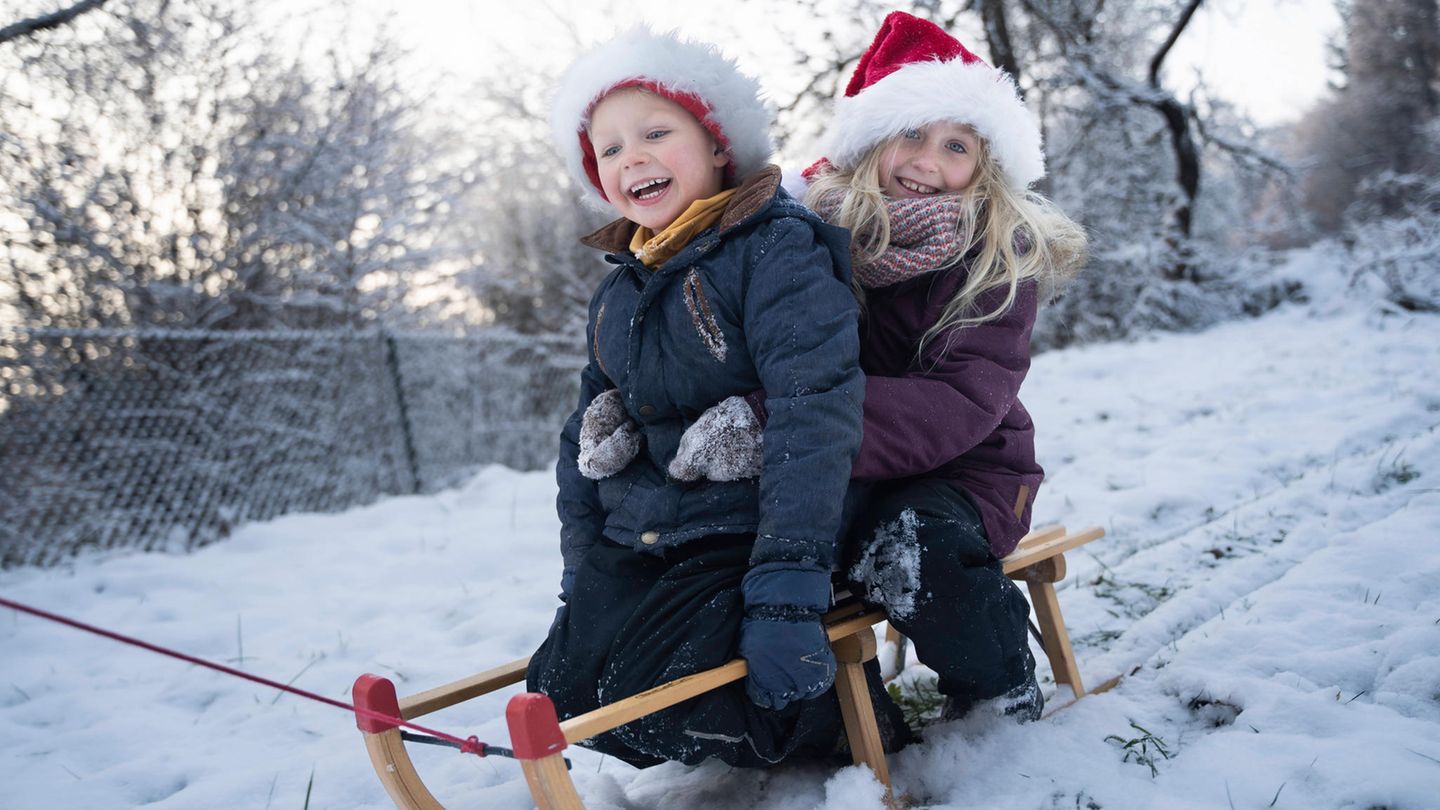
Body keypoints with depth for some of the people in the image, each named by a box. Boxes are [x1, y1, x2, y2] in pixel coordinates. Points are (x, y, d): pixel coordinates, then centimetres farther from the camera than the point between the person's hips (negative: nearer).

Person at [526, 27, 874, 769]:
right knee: (563, 687, -7)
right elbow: (586, 434, 19)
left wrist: (787, 589, -29)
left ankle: (843, 713, 1)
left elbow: (815, 410, -23)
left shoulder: (774, 250, -13)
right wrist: (581, 574, 12)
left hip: (745, 536, -7)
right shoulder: (617, 296, 12)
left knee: (644, 699, -23)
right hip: (639, 546, 7)